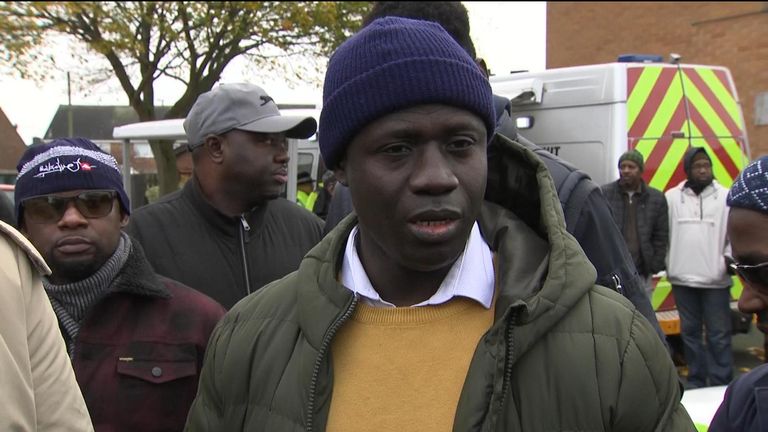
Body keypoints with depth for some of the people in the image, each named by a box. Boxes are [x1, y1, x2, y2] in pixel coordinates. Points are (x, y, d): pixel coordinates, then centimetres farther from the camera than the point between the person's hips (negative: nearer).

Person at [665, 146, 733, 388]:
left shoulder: (727, 197, 1)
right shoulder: (671, 197, 4)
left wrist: (730, 256, -12)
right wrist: (666, 264, -1)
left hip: (715, 279, -2)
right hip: (682, 278, 2)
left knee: (719, 334, 0)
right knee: (690, 331, 11)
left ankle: (721, 384, 8)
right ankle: (696, 381, 22)